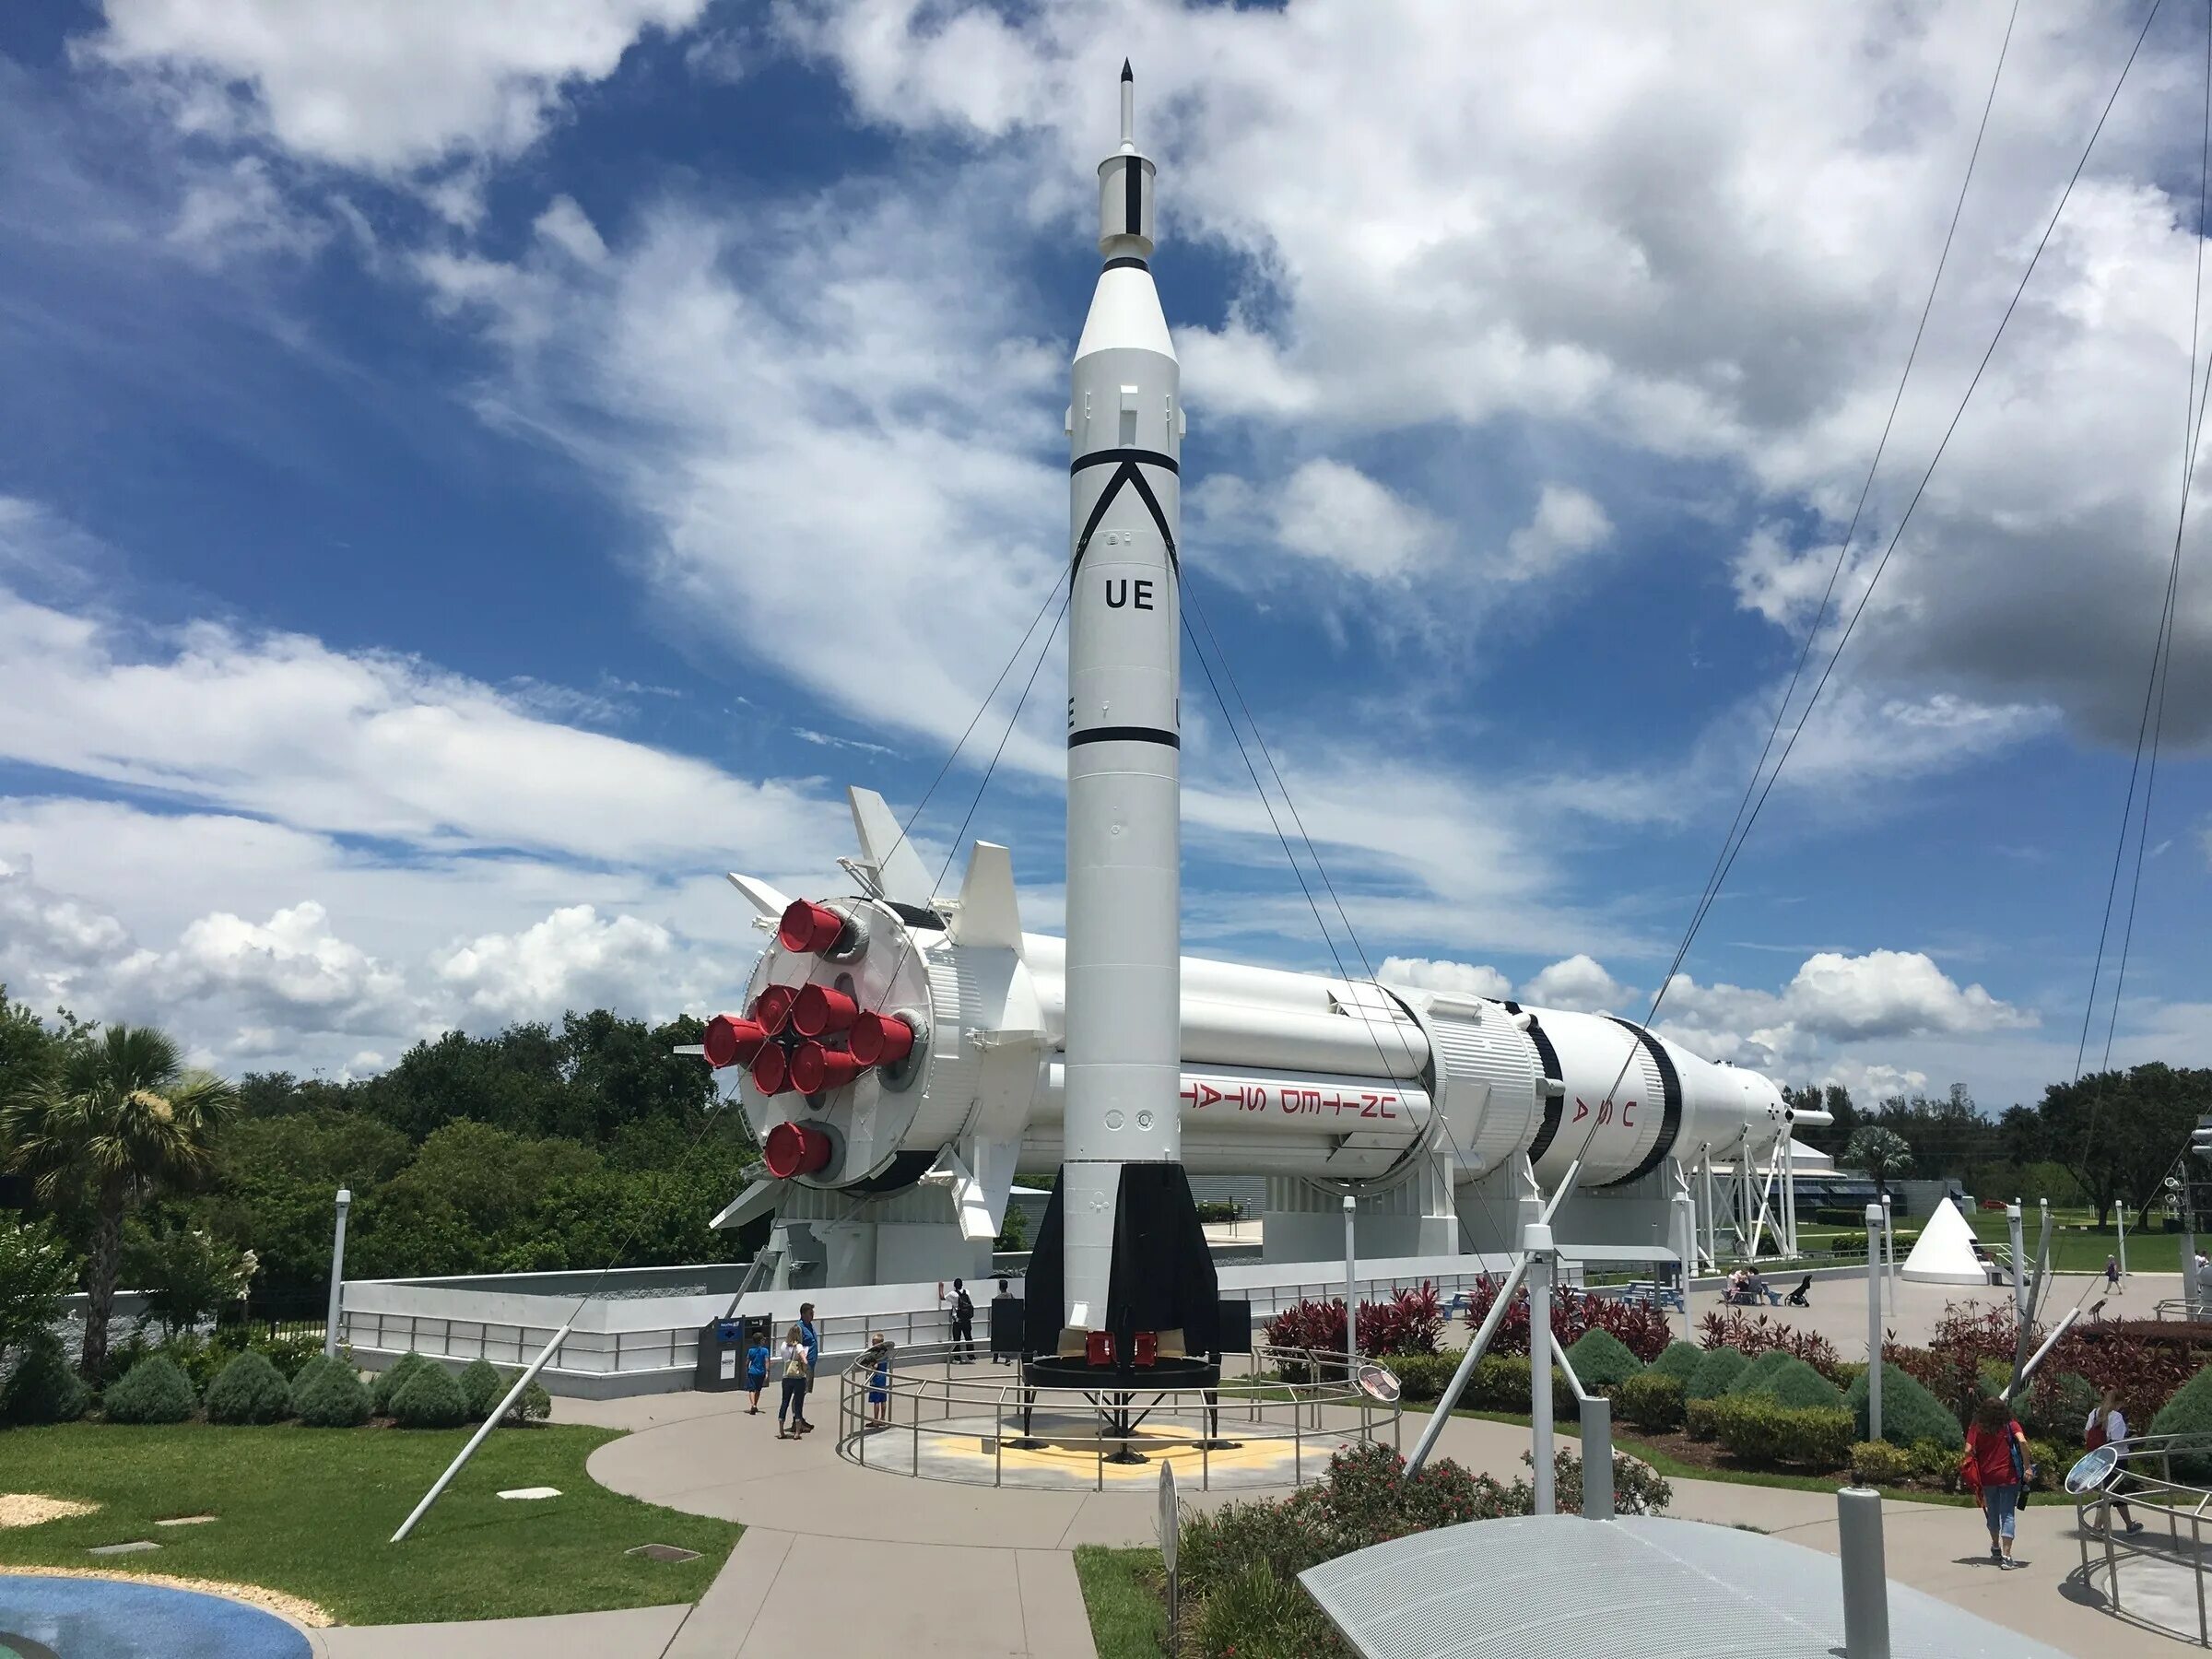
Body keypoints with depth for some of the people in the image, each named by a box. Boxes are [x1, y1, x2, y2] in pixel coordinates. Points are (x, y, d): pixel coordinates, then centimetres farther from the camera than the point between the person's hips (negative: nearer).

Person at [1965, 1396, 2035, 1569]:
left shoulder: (1976, 1428, 1)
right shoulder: (2010, 1426, -1)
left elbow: (1968, 1451, -7)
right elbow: (2022, 1441, -19)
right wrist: (2027, 1466, -14)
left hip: (1987, 1477, 2)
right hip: (2009, 1477, -2)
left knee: (1992, 1513, 20)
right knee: (2007, 1515, 0)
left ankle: (1996, 1548, 36)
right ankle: (2006, 1556, -10)